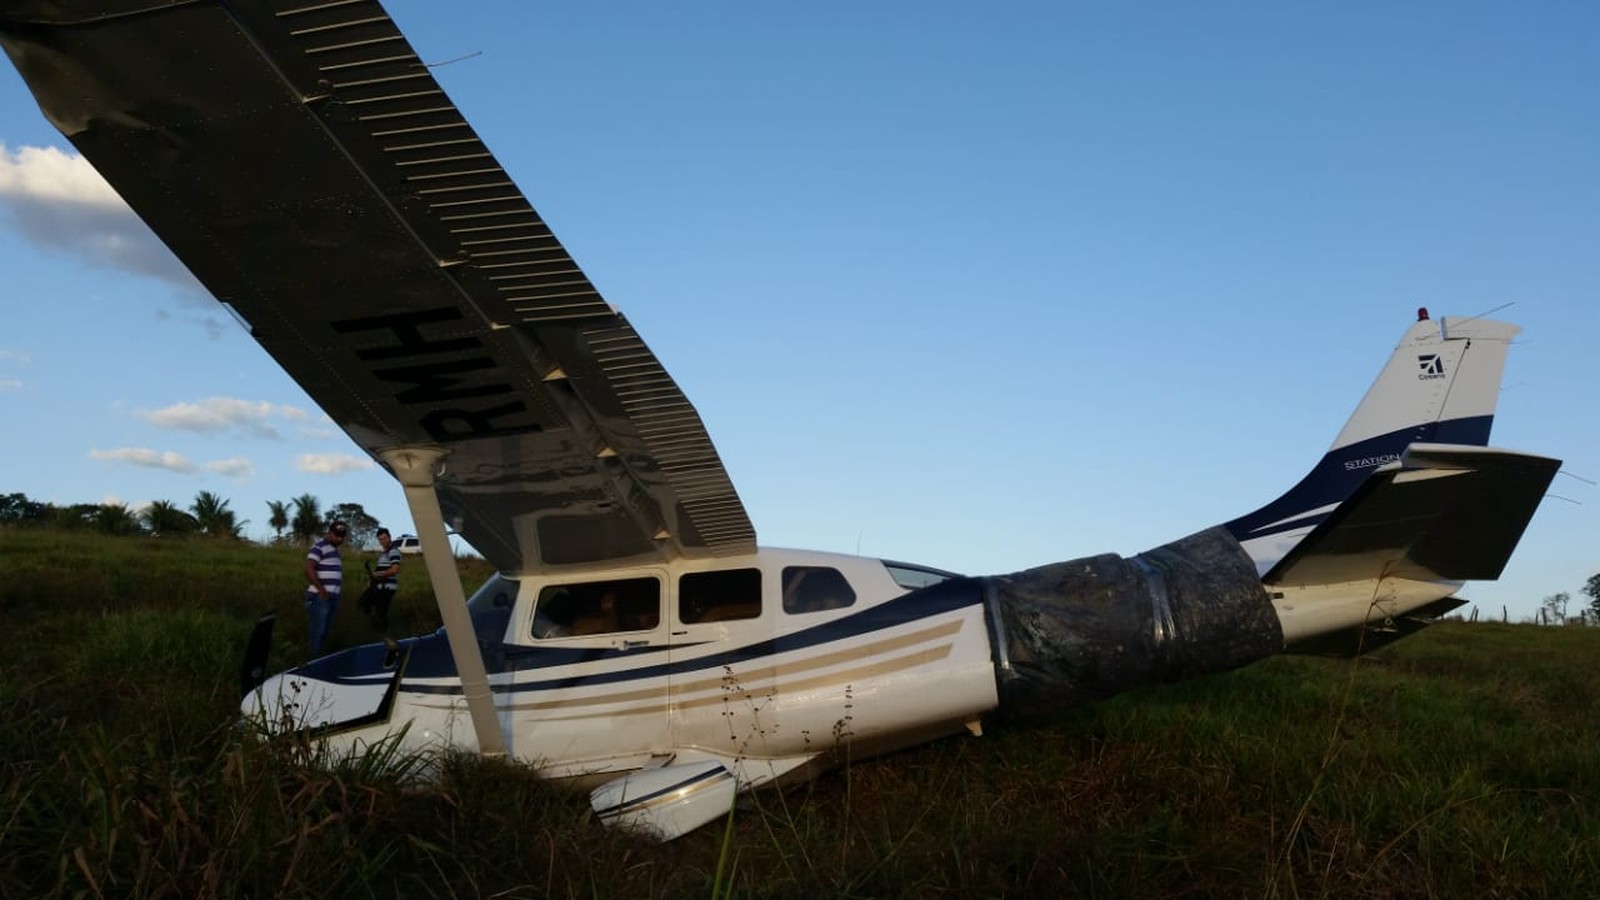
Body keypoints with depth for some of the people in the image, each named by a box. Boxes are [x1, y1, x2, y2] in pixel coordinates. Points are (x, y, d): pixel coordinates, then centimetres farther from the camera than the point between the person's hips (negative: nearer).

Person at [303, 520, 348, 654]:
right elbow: (309, 569, -21)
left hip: (332, 597, 9)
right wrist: (322, 590, -21)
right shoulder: (319, 547, -11)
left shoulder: (334, 549, 18)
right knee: (317, 631, -6)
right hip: (320, 597, -9)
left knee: (324, 631, 15)